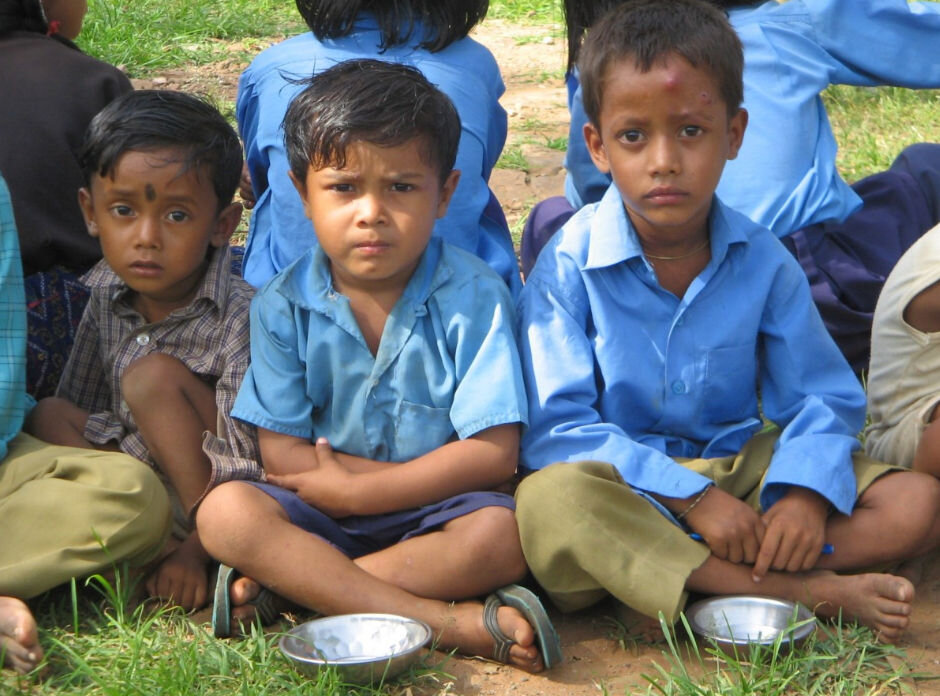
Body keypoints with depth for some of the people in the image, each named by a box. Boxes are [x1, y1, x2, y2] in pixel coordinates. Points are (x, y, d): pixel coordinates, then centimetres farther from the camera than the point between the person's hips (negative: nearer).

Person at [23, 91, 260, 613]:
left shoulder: (241, 316, -21)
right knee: (49, 416, -10)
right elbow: (81, 407, 8)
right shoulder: (106, 295, -1)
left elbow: (245, 463, -24)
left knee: (153, 376, -24)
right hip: (140, 477, 7)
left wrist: (195, 550, -31)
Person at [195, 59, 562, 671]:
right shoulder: (284, 306, -2)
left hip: (434, 513, -1)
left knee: (502, 533, -32)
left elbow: (493, 453, -13)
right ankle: (450, 621, -32)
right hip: (323, 513, 2)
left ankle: (279, 587, -24)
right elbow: (282, 454, -7)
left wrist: (355, 489, -16)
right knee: (225, 511, -26)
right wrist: (429, 475, -13)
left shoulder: (474, 298, -7)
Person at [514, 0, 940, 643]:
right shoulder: (570, 267, -10)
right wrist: (692, 497, -25)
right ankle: (804, 591, -31)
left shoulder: (762, 261, 1)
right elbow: (557, 427, -16)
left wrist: (806, 494, -20)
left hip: (741, 469, 4)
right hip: (623, 485, -4)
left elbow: (821, 399, 3)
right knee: (549, 500, -38)